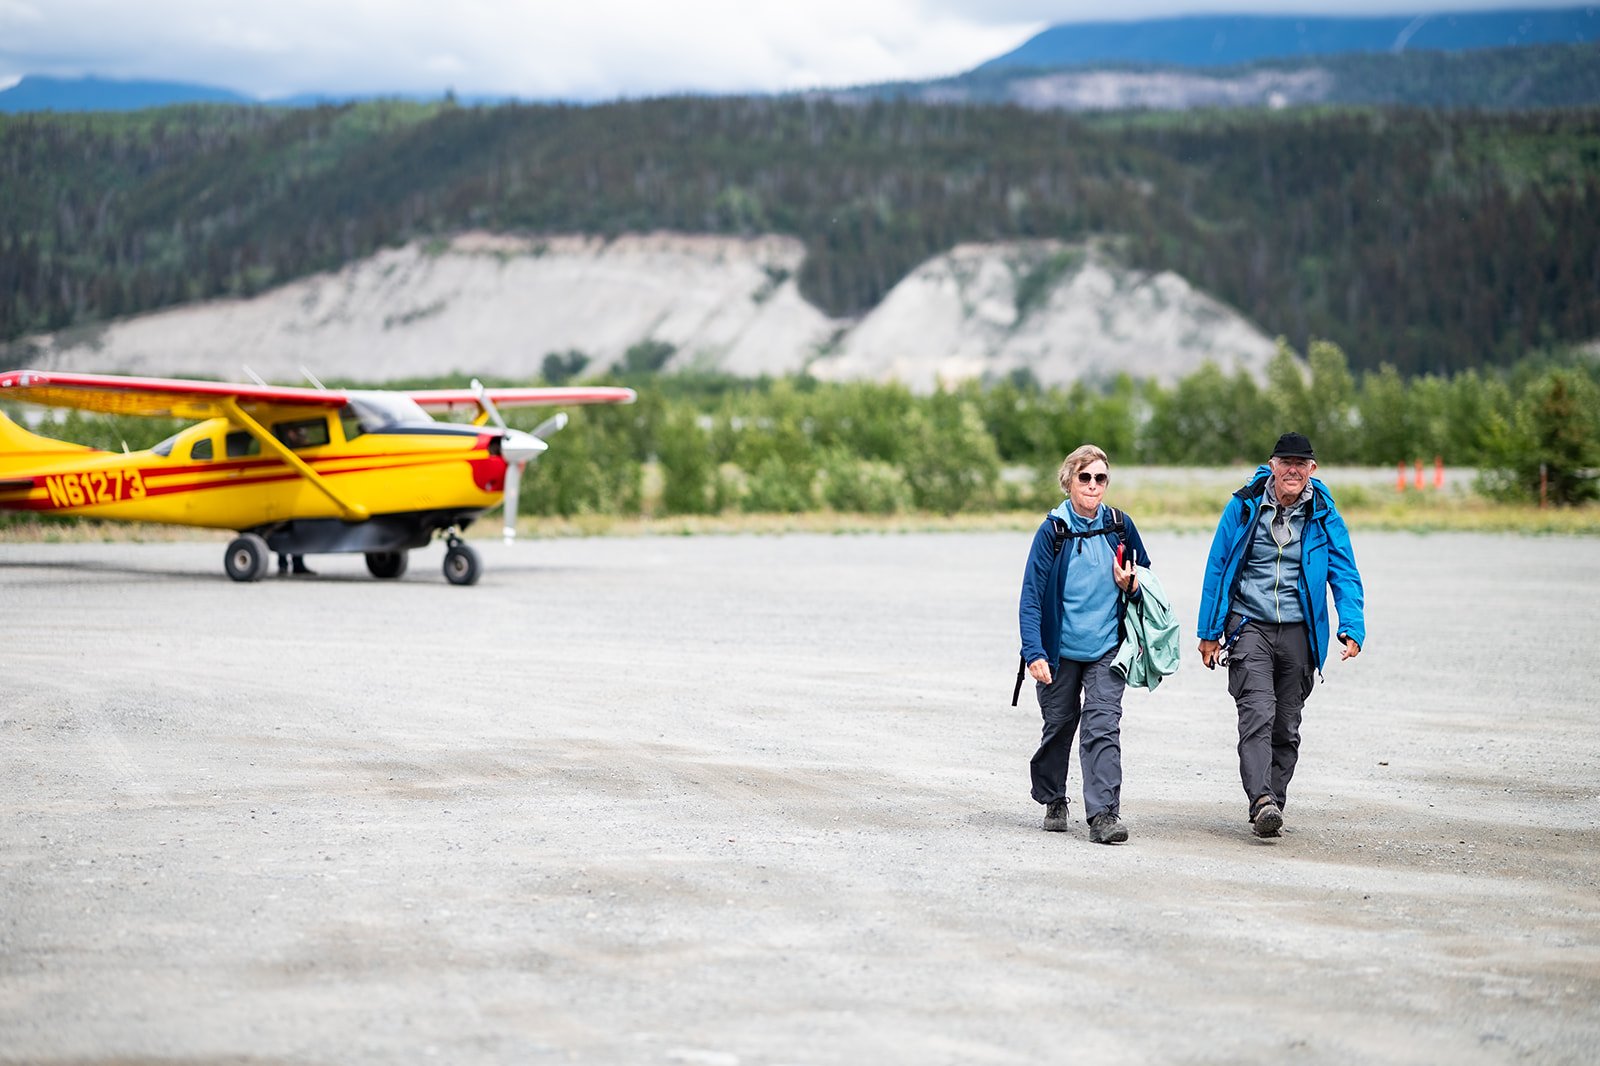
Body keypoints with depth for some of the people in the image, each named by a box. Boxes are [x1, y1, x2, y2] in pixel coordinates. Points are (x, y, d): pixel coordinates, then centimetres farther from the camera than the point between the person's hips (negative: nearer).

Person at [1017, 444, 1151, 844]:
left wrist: (1132, 586, -9)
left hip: (1106, 649, 1)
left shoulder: (1120, 526, 1)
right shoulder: (1053, 530, -7)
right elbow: (1031, 597, -9)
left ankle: (1104, 814, -15)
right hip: (1060, 649, -1)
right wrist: (1034, 653, -19)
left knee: (1103, 728, -11)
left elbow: (1145, 580, 15)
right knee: (1059, 725, 12)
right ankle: (1053, 800, 32)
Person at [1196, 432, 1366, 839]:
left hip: (1298, 631, 3)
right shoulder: (1244, 507, -2)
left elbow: (1344, 574, 4)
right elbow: (1217, 568, 4)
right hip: (1249, 626, -2)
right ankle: (1261, 802, -29)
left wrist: (1352, 628, -11)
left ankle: (1272, 807, 17)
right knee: (1258, 713, -19)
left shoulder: (1324, 514, 2)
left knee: (1286, 725, 7)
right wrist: (1209, 631, 3)